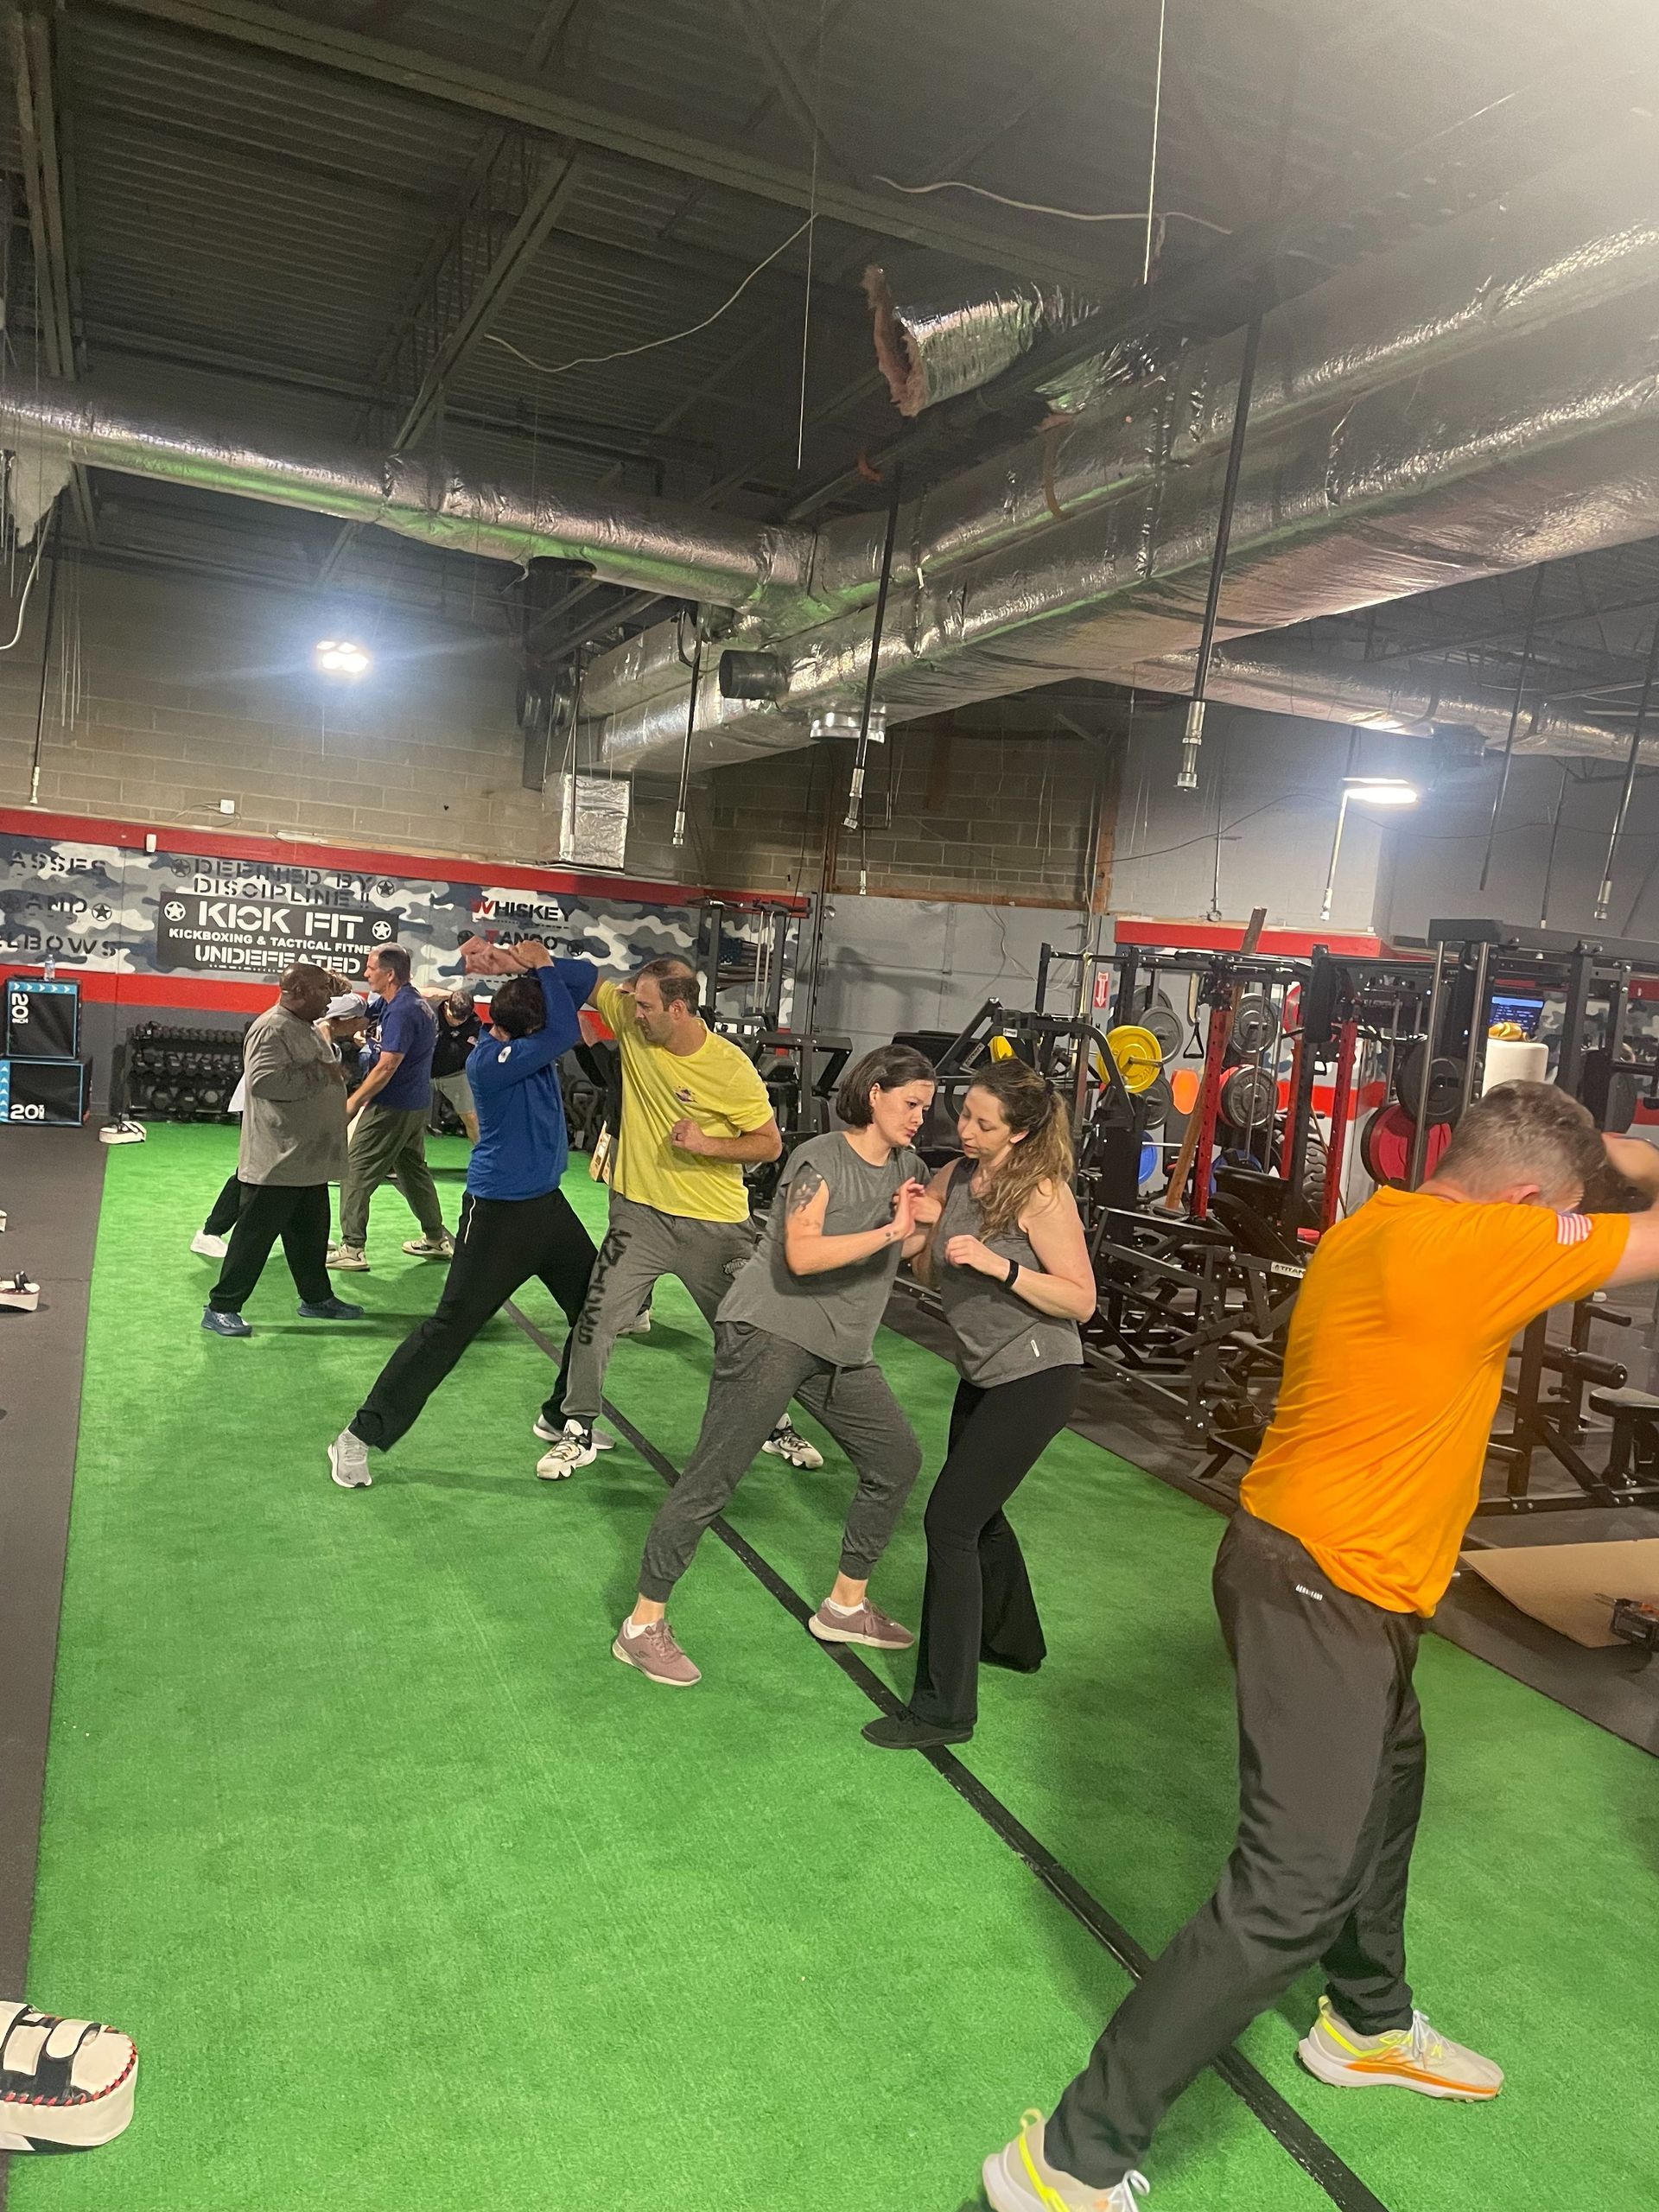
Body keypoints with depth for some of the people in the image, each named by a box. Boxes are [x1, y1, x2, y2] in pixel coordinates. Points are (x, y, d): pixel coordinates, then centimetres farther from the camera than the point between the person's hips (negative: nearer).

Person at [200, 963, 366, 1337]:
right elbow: (265, 1080, -30)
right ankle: (222, 1307, 7)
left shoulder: (307, 1030, 15)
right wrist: (321, 1073, -23)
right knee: (256, 1233, -2)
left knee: (311, 1232, 19)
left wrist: (336, 1065, 12)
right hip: (277, 1161, -10)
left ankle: (316, 1298, 32)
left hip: (309, 1158, 10)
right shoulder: (271, 1029, -17)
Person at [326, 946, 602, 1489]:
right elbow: (565, 1034, -30)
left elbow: (584, 977, -1)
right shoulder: (488, 1060, -22)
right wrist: (543, 967, -18)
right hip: (498, 1214, -8)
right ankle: (360, 1437, 4)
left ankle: (562, 1415, 32)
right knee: (450, 1327, -7)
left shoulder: (531, 1035, 0)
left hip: (548, 1204, 8)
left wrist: (540, 967, -17)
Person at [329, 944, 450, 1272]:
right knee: (413, 1169, 21)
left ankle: (352, 1249, 0)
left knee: (355, 1171, -2)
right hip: (417, 1105, 10)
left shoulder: (401, 1011, -21)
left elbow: (387, 1066, -24)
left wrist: (354, 1101, -16)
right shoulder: (401, 1002, 10)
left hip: (391, 1108, -10)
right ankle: (437, 1239, 29)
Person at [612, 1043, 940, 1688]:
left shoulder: (906, 1167, 8)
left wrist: (925, 1221, -6)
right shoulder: (821, 1158, -14)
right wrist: (890, 1230, -25)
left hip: (843, 1348, 8)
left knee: (897, 1459, 10)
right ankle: (643, 1627, 6)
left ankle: (846, 1605, 26)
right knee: (712, 1478, -6)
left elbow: (906, 1253, 14)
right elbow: (801, 1254, -25)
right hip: (772, 1331, -8)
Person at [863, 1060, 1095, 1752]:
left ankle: (945, 1707, 0)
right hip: (983, 1375, 8)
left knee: (950, 1519, -10)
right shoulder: (954, 1177, 1)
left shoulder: (1041, 1192, -18)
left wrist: (1002, 1266, -30)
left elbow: (1082, 1300, -19)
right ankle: (1014, 1640, 48)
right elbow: (932, 1274, 7)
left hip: (1035, 1377, -8)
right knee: (976, 1512, 22)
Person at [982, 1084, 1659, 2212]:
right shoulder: (1464, 1245, -22)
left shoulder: (1382, 1227, 5)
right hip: (1325, 1593, -10)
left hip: (1331, 1579, 10)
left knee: (1384, 1796, 29)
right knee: (1294, 1895, -9)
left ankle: (1370, 2026, 55)